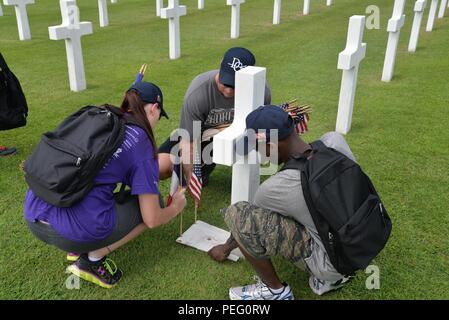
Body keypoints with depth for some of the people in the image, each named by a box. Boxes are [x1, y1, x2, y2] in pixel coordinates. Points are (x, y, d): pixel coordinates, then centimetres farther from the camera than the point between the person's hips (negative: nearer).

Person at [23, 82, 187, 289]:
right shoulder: (141, 143, -3)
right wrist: (175, 208, 20)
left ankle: (80, 248, 20)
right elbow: (152, 219, -2)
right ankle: (92, 259, 5)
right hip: (73, 232, -7)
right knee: (151, 203, 15)